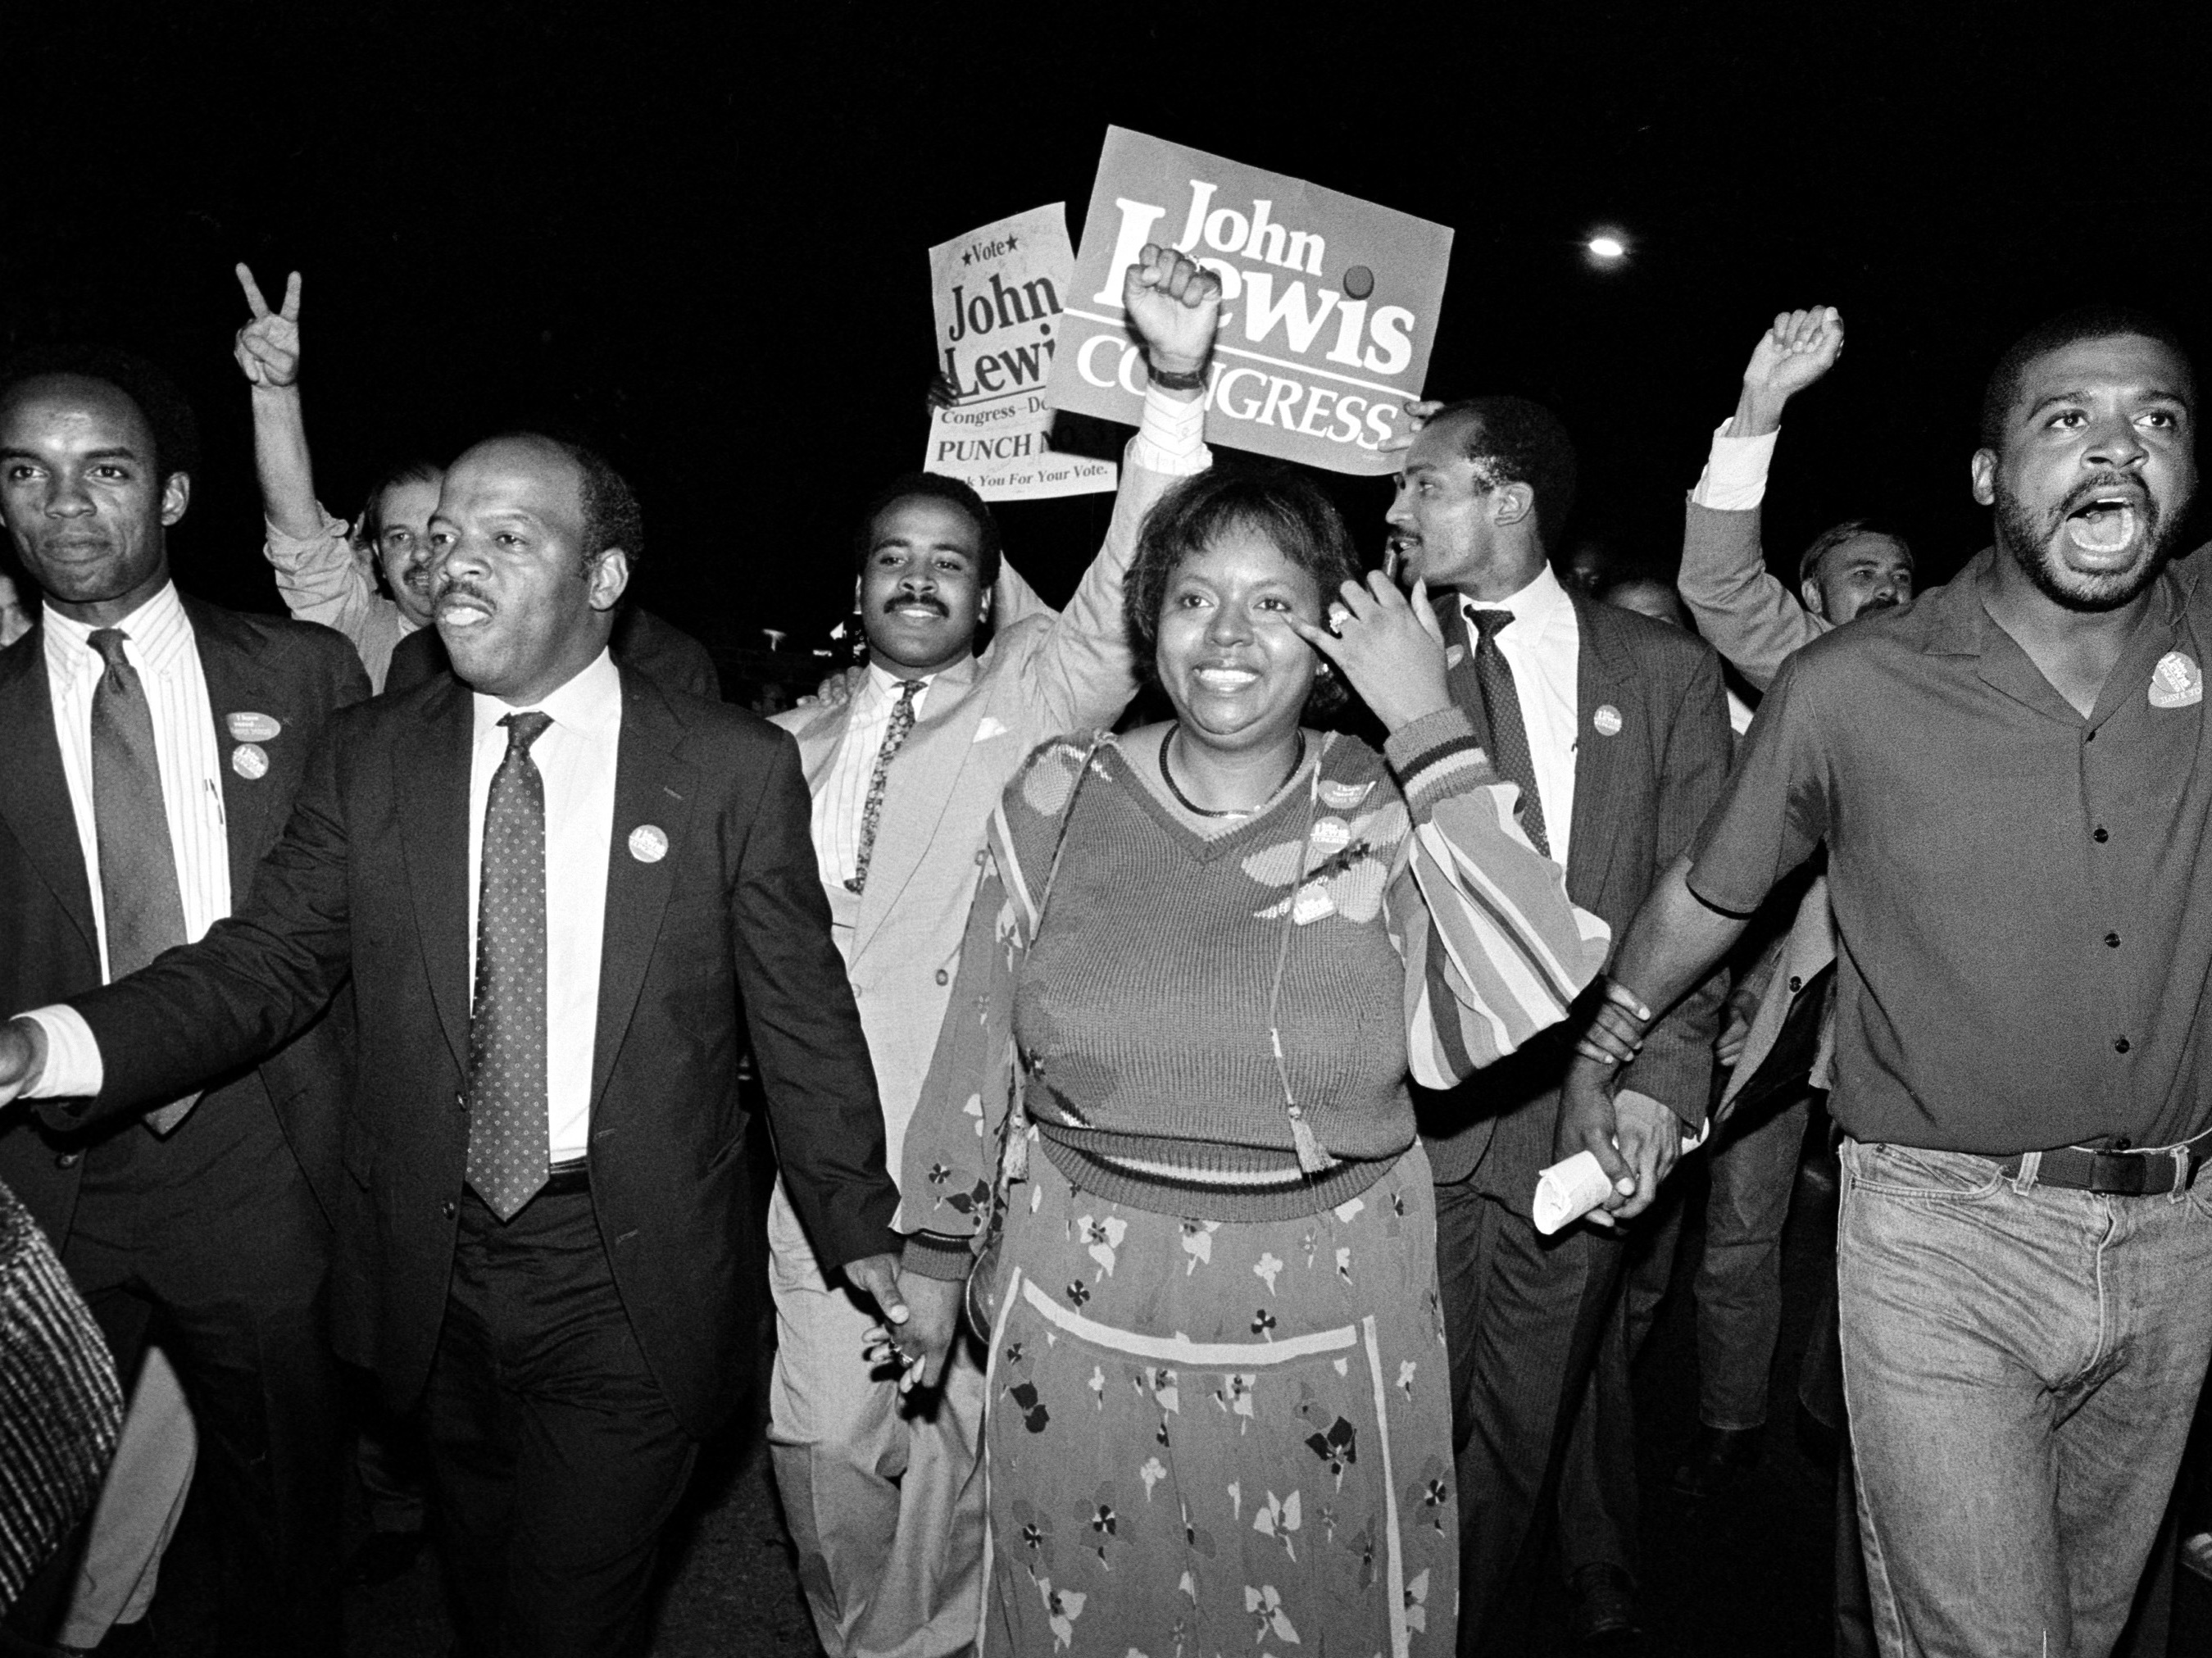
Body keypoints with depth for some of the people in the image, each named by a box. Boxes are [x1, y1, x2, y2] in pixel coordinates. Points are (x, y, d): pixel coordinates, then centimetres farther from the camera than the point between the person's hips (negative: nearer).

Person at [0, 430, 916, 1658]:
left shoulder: (733, 769, -8)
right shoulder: (369, 760, 1)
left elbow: (805, 1017, -4)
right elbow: (258, 966, -2)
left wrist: (860, 1228, -2)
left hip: (632, 1280, -3)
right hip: (433, 1267, 4)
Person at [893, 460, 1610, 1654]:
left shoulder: (1390, 814, -9)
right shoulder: (1061, 796, -6)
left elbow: (1533, 1004, -25)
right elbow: (980, 1041, 3)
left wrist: (1428, 726, -23)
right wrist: (934, 1253, 11)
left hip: (1326, 1340, -1)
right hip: (1084, 1328, 1)